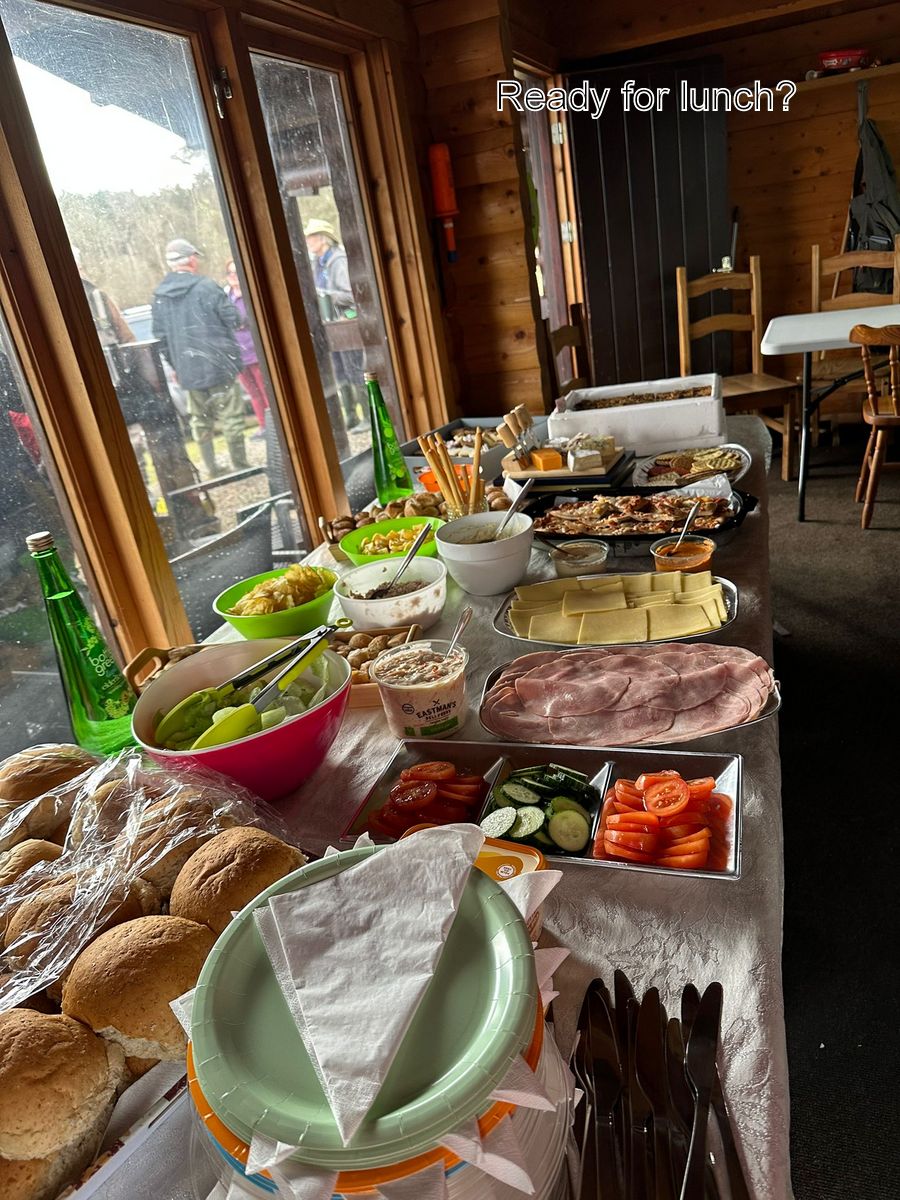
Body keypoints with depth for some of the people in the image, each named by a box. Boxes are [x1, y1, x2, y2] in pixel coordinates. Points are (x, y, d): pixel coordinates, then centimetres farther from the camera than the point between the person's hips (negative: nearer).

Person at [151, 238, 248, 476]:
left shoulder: (159, 296, 5)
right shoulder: (206, 286, -11)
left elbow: (160, 336, 7)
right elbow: (233, 319, -9)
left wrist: (176, 365, 17)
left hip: (188, 370, 5)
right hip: (218, 365, -5)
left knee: (201, 423, 14)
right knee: (231, 420, 3)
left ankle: (212, 471, 19)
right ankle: (240, 468, 7)